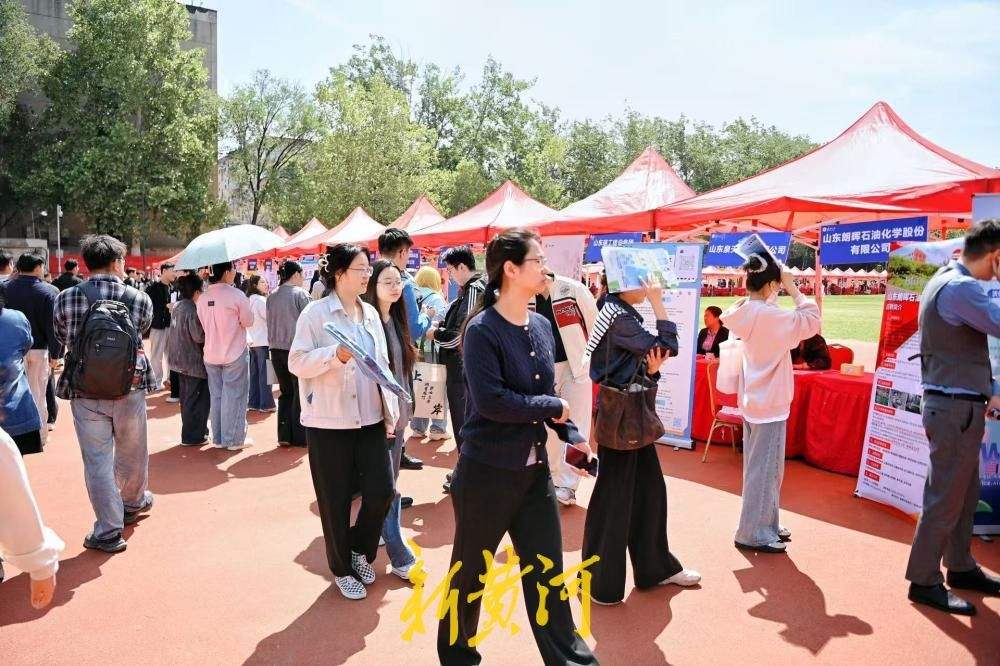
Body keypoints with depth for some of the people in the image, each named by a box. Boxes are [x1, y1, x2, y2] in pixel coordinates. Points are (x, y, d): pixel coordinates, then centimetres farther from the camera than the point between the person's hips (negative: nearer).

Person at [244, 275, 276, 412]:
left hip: (253, 342, 9)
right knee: (265, 374, -4)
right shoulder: (260, 300, -14)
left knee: (254, 373, 11)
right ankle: (266, 404, -1)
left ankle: (254, 402, 15)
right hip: (263, 341, -8)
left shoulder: (249, 300, 12)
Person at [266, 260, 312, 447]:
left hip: (276, 349, 6)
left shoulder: (272, 296, 8)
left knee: (285, 392, 12)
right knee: (300, 393, 2)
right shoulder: (300, 294, -8)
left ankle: (284, 435, 12)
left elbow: (270, 323, 14)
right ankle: (299, 437, 4)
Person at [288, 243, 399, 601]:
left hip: (370, 418, 5)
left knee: (382, 490, 1)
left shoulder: (371, 313, 9)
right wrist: (335, 355, -25)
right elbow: (297, 363, -11)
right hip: (329, 422, -5)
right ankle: (342, 569, 27)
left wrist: (391, 410, 7)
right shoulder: (315, 312, -8)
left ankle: (360, 550, 29)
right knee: (335, 500, 6)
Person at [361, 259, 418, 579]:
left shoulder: (396, 320, 8)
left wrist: (406, 412, 15)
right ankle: (400, 555, 9)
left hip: (397, 416, 8)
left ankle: (374, 532, 33)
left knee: (388, 480, 16)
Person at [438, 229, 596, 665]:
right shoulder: (482, 330, -17)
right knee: (470, 571, 14)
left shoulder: (542, 326, 3)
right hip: (486, 472, -6)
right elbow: (490, 401, -26)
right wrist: (553, 408, -15)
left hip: (535, 469, 6)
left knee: (548, 570, 15)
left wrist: (572, 436, 0)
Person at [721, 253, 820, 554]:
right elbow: (811, 321, -16)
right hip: (769, 403, -9)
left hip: (753, 400, 9)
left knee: (759, 467, 18)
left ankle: (765, 525, 30)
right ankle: (752, 534, 8)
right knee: (765, 470, 0)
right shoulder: (769, 316, -22)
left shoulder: (745, 313, 2)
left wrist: (779, 292, 8)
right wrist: (794, 289, -9)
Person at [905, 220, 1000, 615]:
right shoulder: (960, 289, -19)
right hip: (955, 408, -10)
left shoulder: (947, 280, 13)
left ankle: (960, 567, 33)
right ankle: (924, 581, 9)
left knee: (965, 492, 19)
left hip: (957, 404, 10)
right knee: (945, 497, -2)